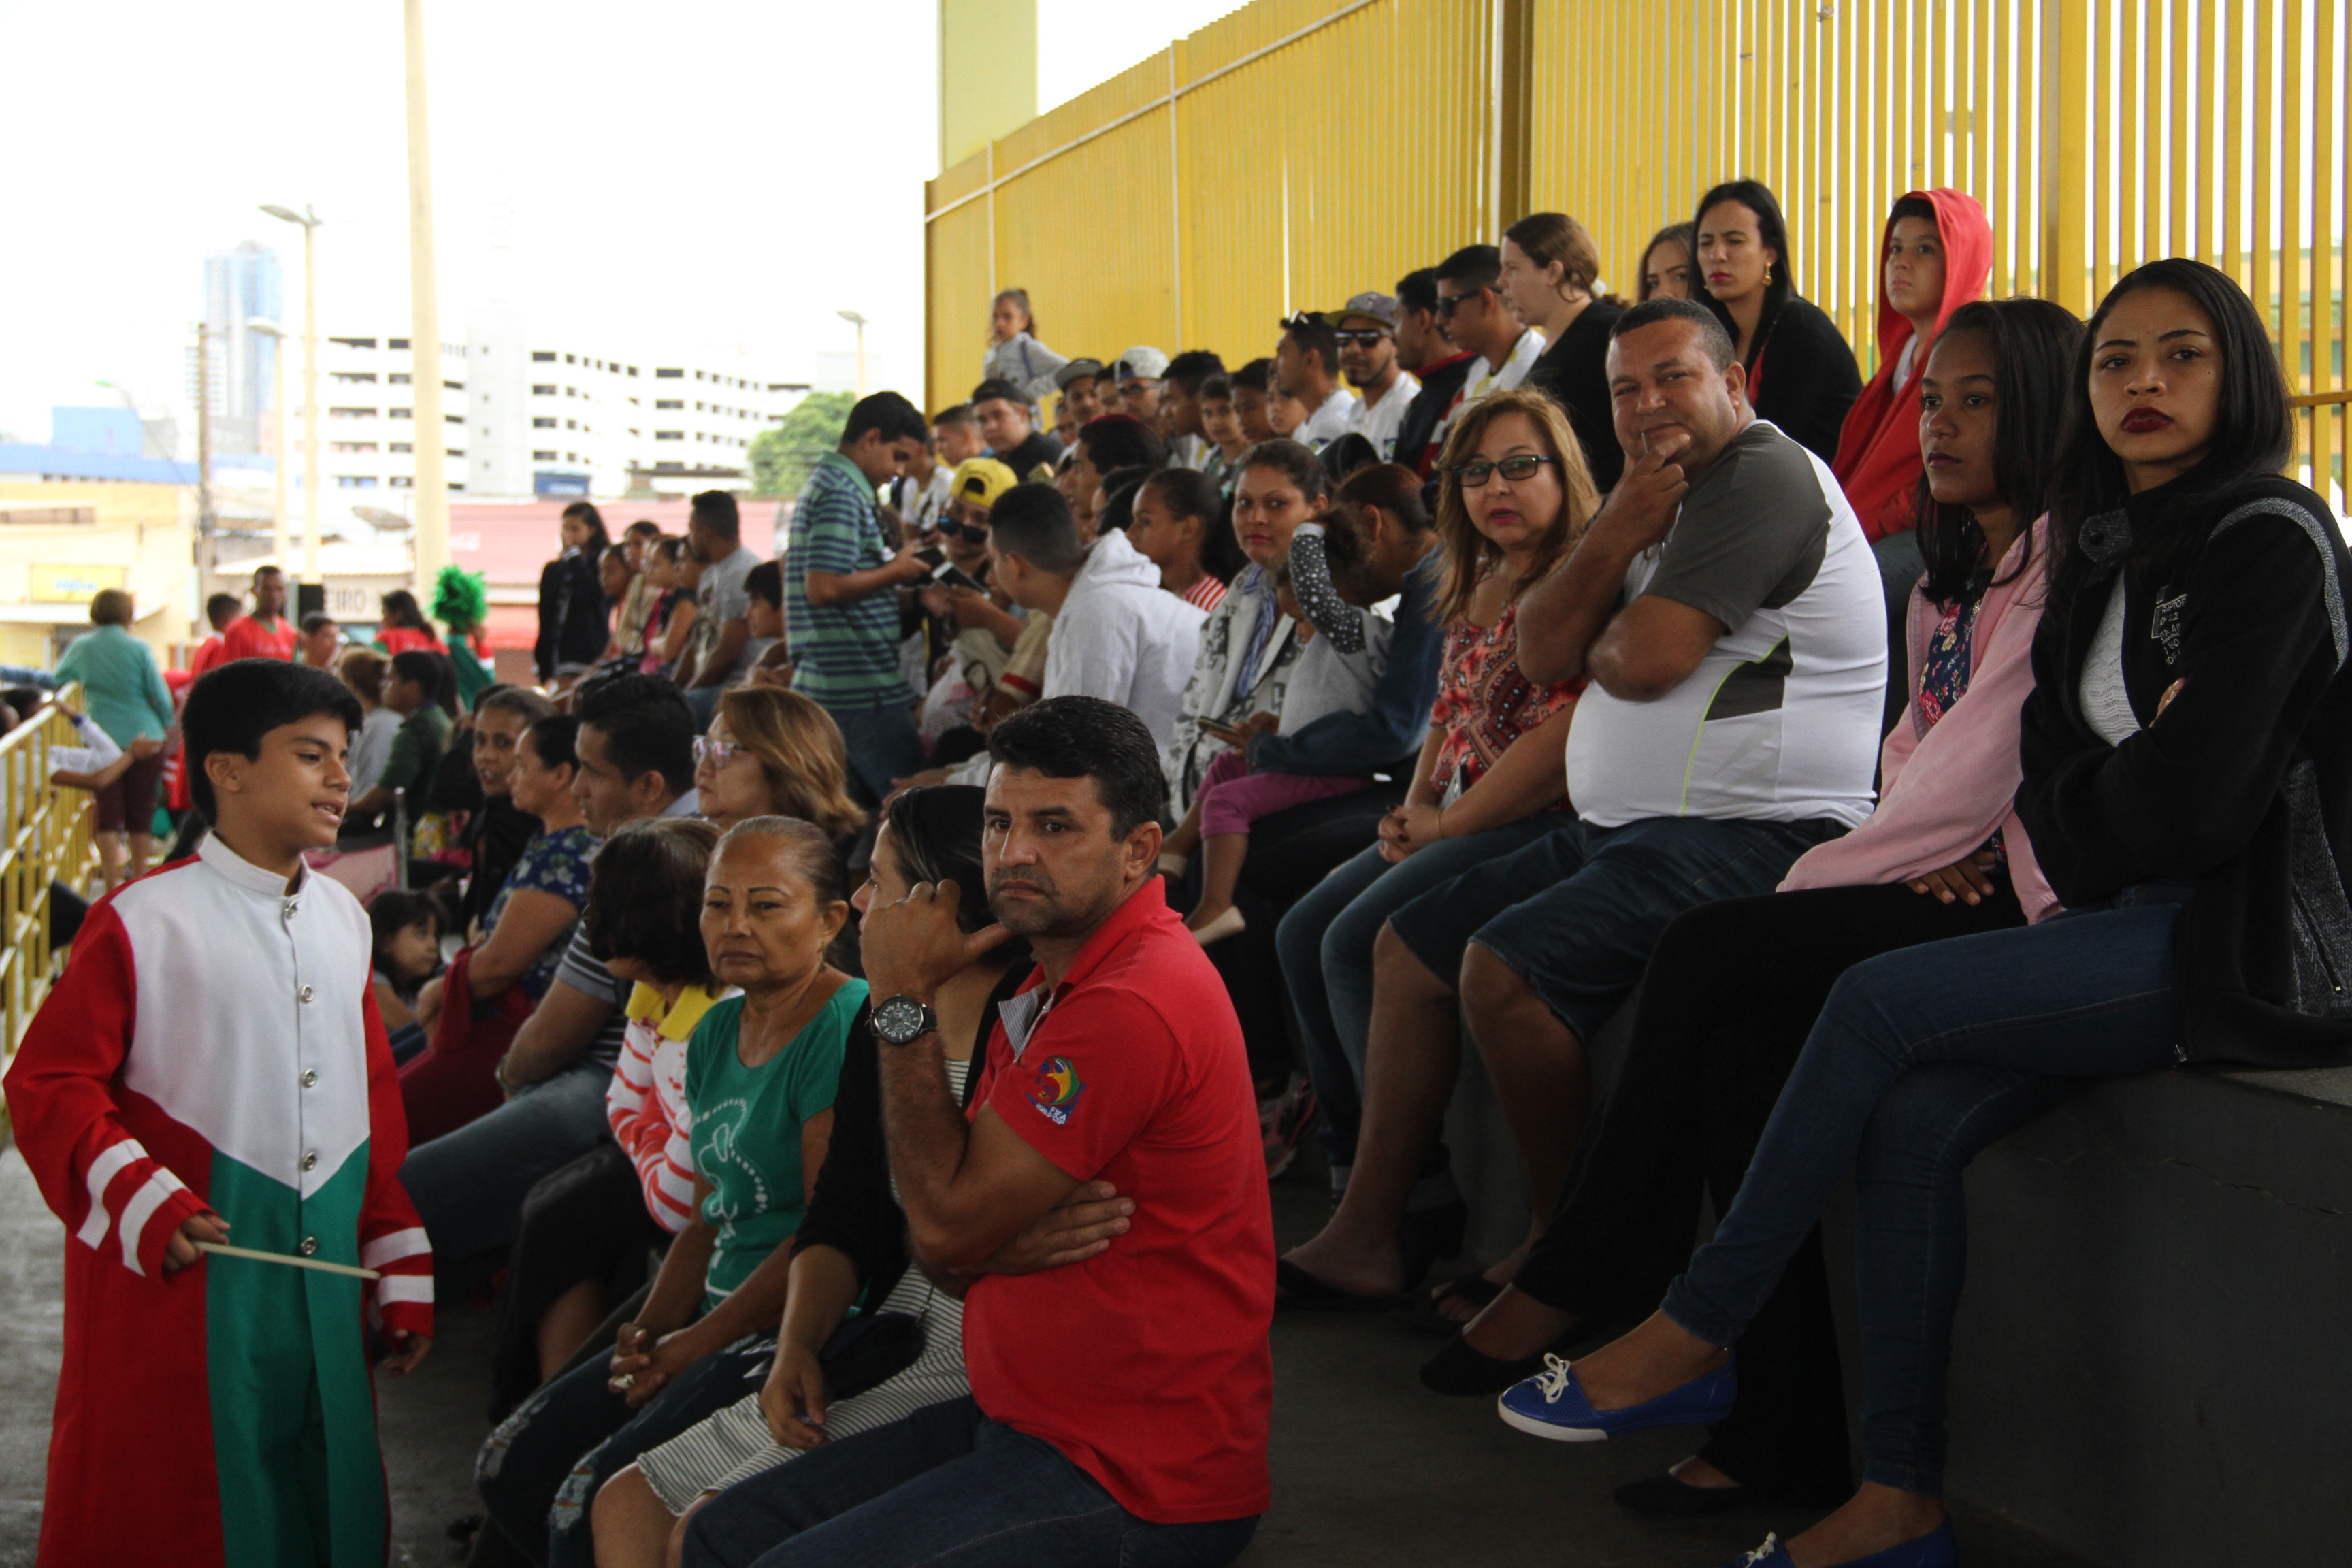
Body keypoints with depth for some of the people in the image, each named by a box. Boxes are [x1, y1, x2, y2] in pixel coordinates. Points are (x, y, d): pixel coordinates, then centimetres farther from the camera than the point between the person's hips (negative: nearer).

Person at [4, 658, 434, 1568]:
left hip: (322, 1282, 6)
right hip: (181, 1278, -5)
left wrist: (402, 1275, 12)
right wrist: (144, 1203, -20)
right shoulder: (145, 921, -8)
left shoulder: (343, 920, 11)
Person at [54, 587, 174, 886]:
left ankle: (113, 885, -5)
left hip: (101, 741, 1)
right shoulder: (138, 649, -7)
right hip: (144, 738, -1)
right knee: (141, 816, 8)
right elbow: (161, 696, -3)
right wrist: (168, 724, 15)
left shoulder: (81, 647, 0)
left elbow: (57, 680, 14)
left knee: (108, 816, 3)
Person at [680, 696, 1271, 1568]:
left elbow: (948, 1226, -20)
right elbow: (939, 1253, 12)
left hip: (1135, 1486, -10)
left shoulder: (1135, 1004, -22)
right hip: (1023, 1421, 10)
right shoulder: (1051, 981, 14)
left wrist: (906, 1000, -14)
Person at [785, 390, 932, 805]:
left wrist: (895, 571, 17)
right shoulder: (843, 494, -13)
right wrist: (895, 572, -9)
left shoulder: (824, 485, 19)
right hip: (861, 686, -10)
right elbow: (824, 587, -22)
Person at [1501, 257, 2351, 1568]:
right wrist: (2126, 799, -8)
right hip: (2144, 917, 7)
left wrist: (2089, 814, 2)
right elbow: (2054, 761, 12)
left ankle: (1697, 1335, -6)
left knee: (1882, 1000, -18)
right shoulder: (2107, 551, 16)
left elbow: (2193, 809, -17)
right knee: (1915, 1120, -14)